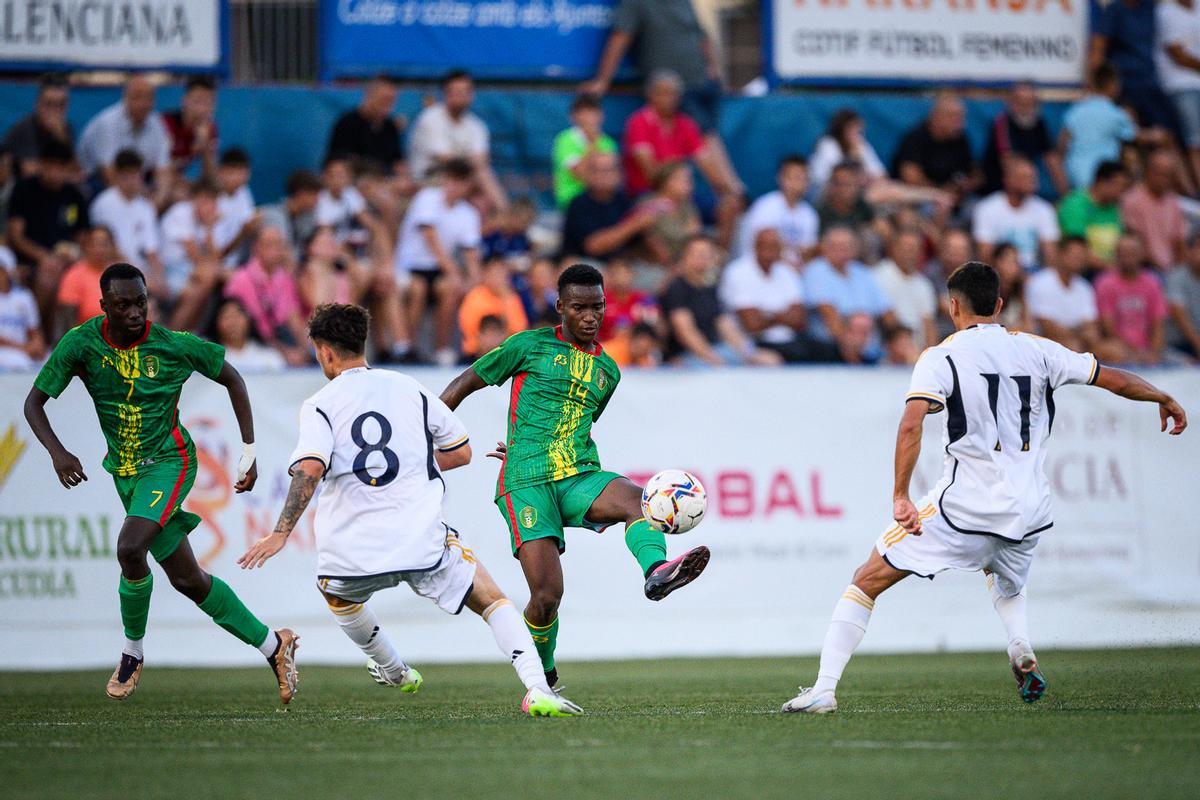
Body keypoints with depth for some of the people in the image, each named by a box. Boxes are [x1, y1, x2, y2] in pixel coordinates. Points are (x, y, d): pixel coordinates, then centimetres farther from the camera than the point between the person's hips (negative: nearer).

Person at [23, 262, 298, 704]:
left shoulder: (173, 345, -13)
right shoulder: (81, 343, -9)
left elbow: (231, 378, 3)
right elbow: (34, 403, -6)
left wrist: (249, 450, 1)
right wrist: (57, 453, -24)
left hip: (168, 462, -4)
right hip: (125, 471, 4)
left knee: (129, 547, -28)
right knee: (187, 579, 5)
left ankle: (132, 653, -4)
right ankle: (273, 646, 19)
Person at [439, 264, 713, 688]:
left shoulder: (608, 371, 18)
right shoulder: (531, 345, 4)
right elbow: (466, 383, 10)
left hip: (579, 477, 4)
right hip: (525, 485, -4)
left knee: (635, 496, -31)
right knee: (547, 595, -14)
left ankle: (656, 570, -59)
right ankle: (542, 680, 11)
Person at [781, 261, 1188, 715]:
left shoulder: (941, 358, -3)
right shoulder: (1037, 351, 8)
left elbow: (911, 425, -18)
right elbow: (1114, 379, 14)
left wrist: (900, 497, -20)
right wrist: (1165, 401, 32)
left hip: (964, 507, -4)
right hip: (1029, 514, 4)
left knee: (866, 583, 5)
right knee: (1007, 588, 36)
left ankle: (824, 690, -4)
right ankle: (1022, 650, 5)